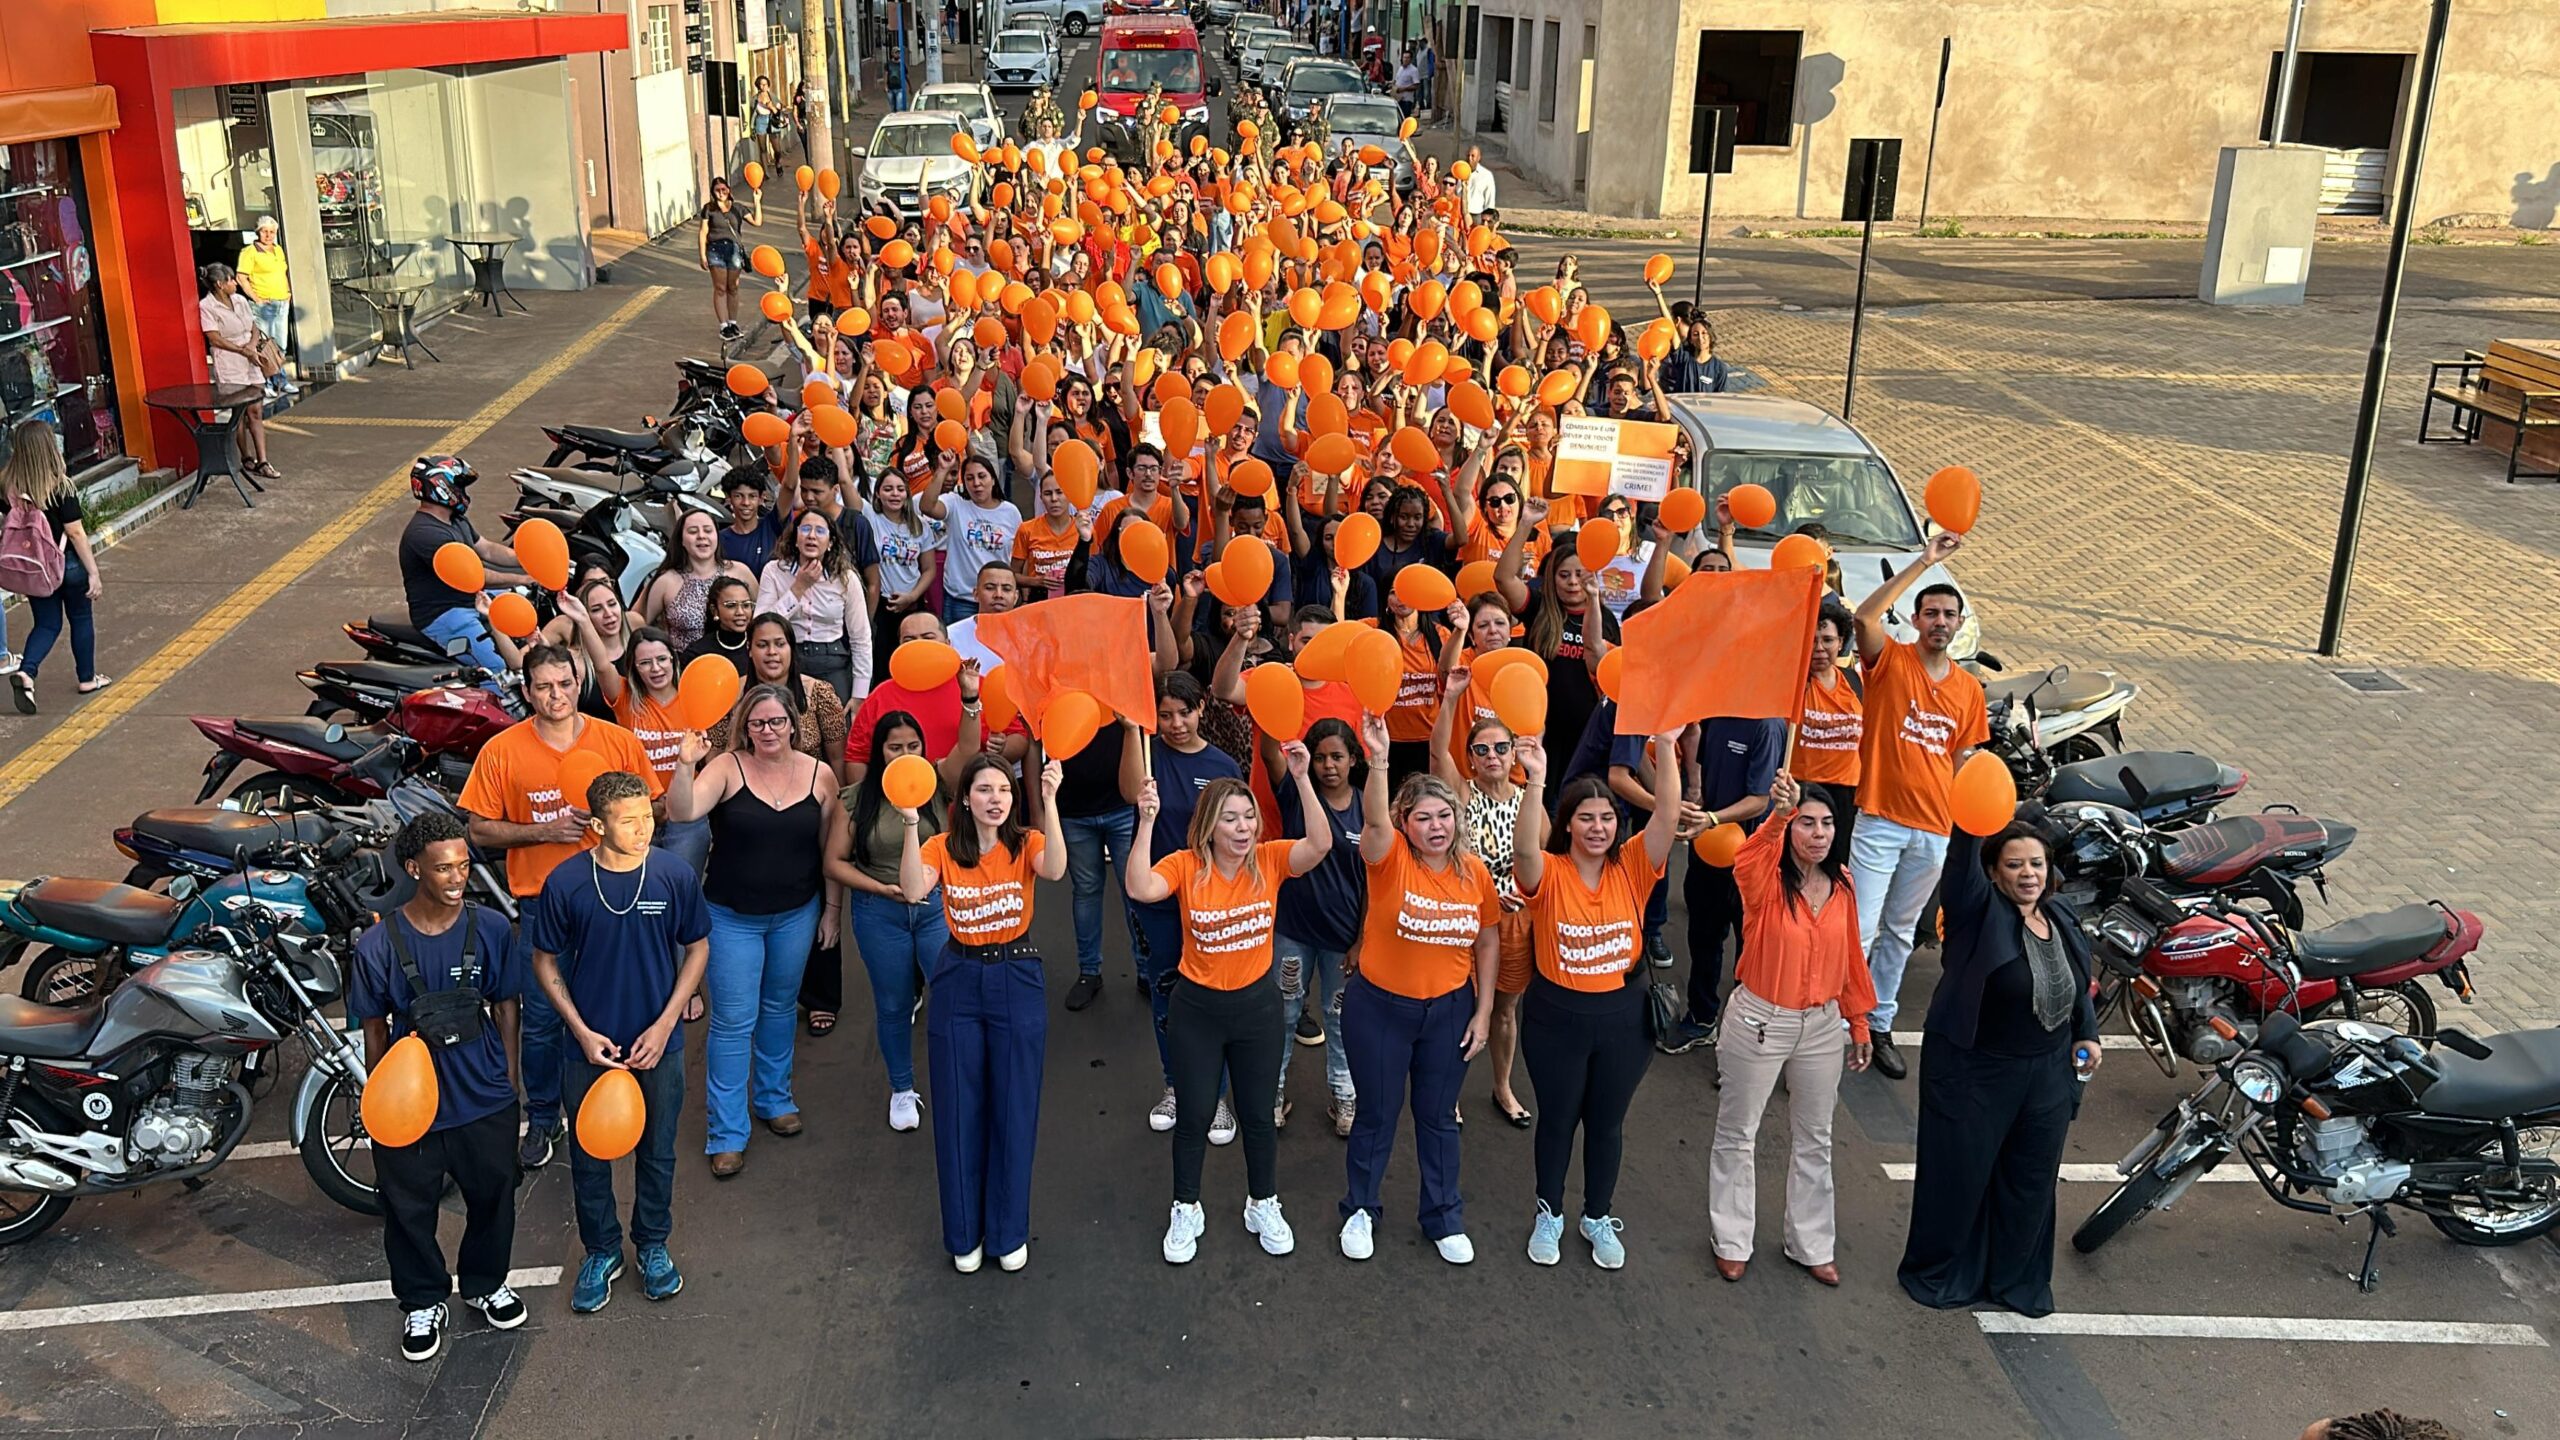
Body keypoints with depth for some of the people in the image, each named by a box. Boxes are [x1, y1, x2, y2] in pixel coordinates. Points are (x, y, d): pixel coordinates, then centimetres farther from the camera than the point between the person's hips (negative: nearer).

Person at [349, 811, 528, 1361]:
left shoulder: (492, 929, -11)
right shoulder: (378, 944, -15)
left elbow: (504, 1007, 1)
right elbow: (374, 1028, -3)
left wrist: (508, 1082, 5)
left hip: (485, 1096, 2)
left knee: (492, 1196, 19)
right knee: (410, 1208, 15)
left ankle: (486, 1282, 46)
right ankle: (422, 1301, 40)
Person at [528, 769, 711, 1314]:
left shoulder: (675, 875, -15)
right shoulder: (565, 883, -16)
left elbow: (697, 948, -2)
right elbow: (546, 961, -3)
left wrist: (665, 1023, -9)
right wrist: (582, 1032, -10)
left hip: (658, 1043, 1)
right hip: (591, 1044, 0)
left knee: (657, 1150, 17)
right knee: (589, 1153, 15)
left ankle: (653, 1245, 40)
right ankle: (600, 1250, 37)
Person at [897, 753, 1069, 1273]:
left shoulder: (1025, 844, -4)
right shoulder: (943, 848, -3)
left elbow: (1054, 869, -27)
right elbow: (913, 890, -21)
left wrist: (1050, 801, -33)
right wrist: (911, 824, -29)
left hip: (1018, 981, -1)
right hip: (959, 981, 1)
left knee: (1013, 1108, 6)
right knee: (958, 1110, 7)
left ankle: (1010, 1231, 22)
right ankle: (964, 1234, 22)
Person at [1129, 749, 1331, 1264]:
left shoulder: (1270, 860, -11)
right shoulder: (1186, 865, -14)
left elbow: (1320, 844, -28)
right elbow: (1140, 889, -33)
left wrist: (1301, 778, -36)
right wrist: (1146, 822, -39)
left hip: (1257, 1004, 1)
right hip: (1196, 1008, -1)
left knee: (1260, 1114, 15)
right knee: (1193, 1115, 11)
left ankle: (1263, 1205, 36)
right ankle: (1186, 1212, 30)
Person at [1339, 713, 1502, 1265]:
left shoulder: (1475, 872, -7)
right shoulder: (1390, 859, -17)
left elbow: (1488, 940, 4)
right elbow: (1373, 820, -40)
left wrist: (1483, 1010, 3)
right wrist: (1378, 761, -57)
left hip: (1449, 1010, 3)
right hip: (1379, 1006, -2)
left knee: (1438, 1117, 17)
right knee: (1376, 1115, 12)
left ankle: (1444, 1217, 35)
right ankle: (1360, 1209, 34)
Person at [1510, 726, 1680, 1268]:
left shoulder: (1632, 868, -6)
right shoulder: (1548, 874, -13)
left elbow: (1667, 816, -19)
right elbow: (1523, 849, -35)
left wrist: (1666, 745, -31)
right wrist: (1535, 782, -48)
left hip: (1623, 1016, 2)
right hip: (1556, 1016, -2)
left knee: (1607, 1121, 18)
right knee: (1557, 1118, 16)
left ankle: (1599, 1217, 38)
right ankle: (1549, 1214, 37)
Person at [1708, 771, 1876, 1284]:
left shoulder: (1841, 884, -2)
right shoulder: (1766, 881, -17)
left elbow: (1850, 958, 7)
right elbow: (1751, 857, -43)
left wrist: (1858, 1024, 10)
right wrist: (1778, 815, -62)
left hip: (1822, 1026, 5)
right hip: (1759, 1023, -4)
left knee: (1814, 1141, 17)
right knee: (1737, 1136, 10)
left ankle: (1810, 1245, 35)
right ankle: (1732, 1242, 28)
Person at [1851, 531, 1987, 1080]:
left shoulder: (1969, 690, 8)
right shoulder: (1891, 659, -6)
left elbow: (1961, 759, 15)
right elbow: (1865, 616, -27)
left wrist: (1962, 822, 9)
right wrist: (1923, 562, -26)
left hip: (1933, 830, 5)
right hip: (1878, 819, -5)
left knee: (1900, 934, 16)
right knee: (1859, 931, -6)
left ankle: (1880, 1025, 28)